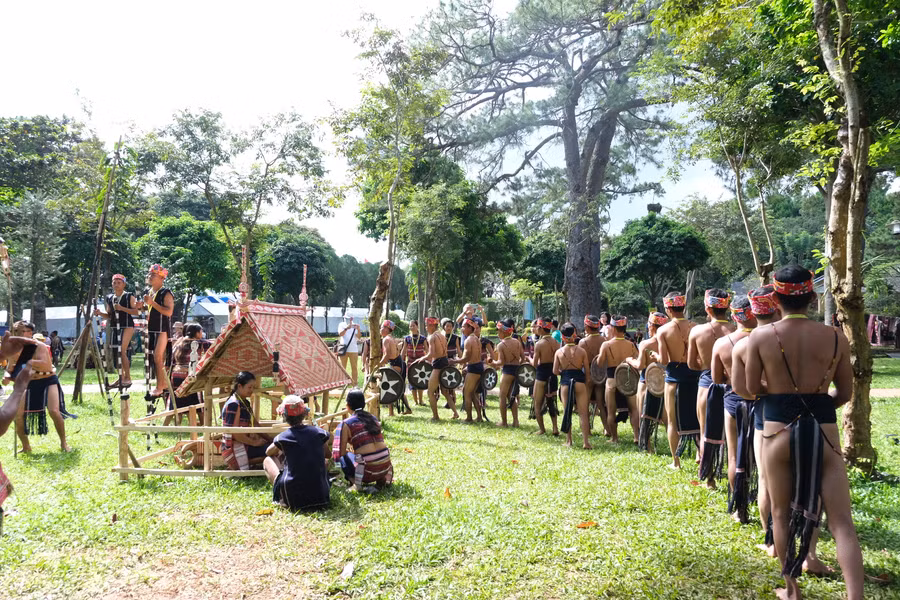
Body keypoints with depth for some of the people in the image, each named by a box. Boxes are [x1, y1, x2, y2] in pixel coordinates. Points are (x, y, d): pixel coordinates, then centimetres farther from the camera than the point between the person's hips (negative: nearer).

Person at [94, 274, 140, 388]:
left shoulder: (129, 296, -2)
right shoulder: (109, 298, 14)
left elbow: (136, 311, -10)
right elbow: (109, 315, 19)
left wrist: (122, 308, -18)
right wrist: (100, 313, 0)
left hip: (127, 326, -6)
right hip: (114, 327, 6)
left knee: (122, 351, -14)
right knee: (116, 353, 5)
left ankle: (127, 377, -6)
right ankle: (121, 377, 13)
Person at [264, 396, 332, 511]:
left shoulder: (282, 438, -5)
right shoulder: (319, 432, 0)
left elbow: (268, 452, 18)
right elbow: (327, 454, 20)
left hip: (293, 500, -3)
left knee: (268, 460, 18)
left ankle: (281, 499, 5)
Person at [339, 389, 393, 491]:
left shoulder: (347, 424, -1)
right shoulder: (373, 418, 13)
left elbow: (342, 453, 2)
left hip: (367, 472, -4)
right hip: (385, 467, 5)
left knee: (342, 458, 20)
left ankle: (356, 482, -1)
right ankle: (383, 478, 13)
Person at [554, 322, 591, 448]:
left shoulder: (559, 352, 0)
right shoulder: (581, 351, -4)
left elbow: (555, 371, -1)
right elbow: (587, 369, -2)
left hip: (565, 382, 1)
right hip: (579, 381, -1)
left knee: (567, 411, 12)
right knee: (583, 413, 3)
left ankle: (568, 441, 16)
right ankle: (585, 441, -2)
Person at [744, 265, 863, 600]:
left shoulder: (760, 337, -6)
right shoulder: (836, 338, -1)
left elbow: (753, 388, 0)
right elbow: (845, 393, 6)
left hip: (779, 431, -1)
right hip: (823, 432, 1)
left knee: (782, 514, 15)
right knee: (842, 523, 4)